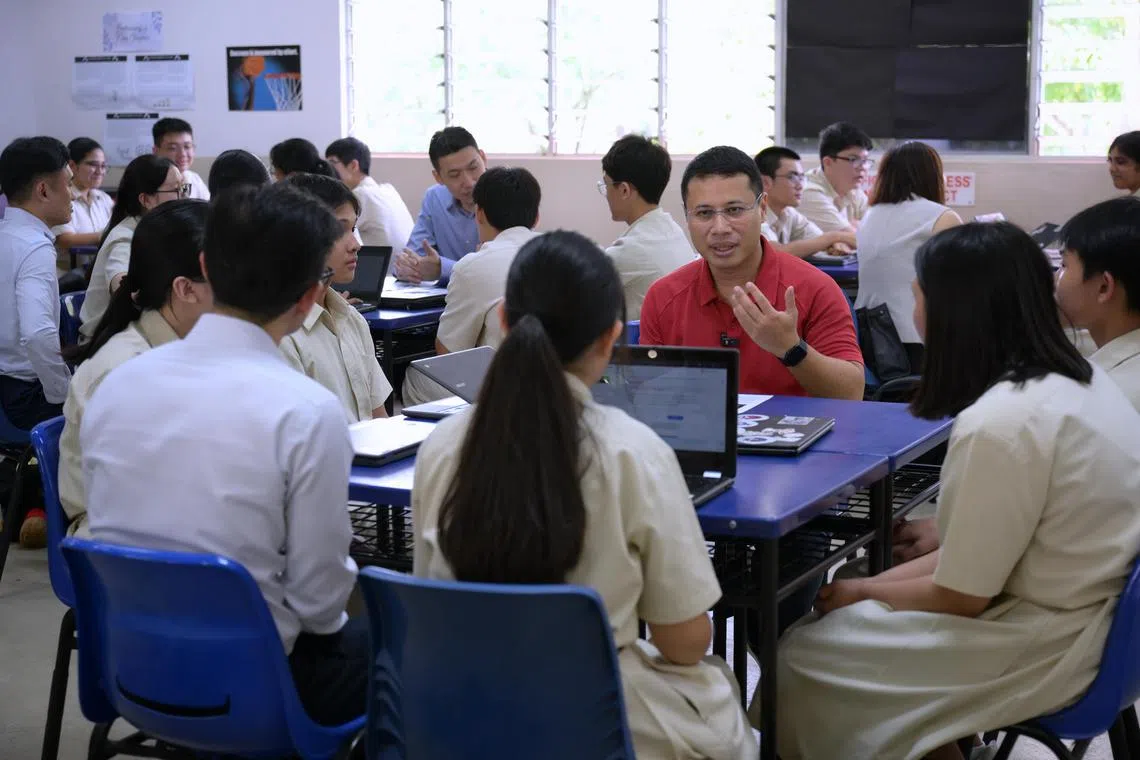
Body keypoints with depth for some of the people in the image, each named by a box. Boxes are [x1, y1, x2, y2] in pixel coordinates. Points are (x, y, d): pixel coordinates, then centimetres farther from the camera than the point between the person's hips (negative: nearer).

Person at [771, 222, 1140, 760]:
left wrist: (862, 590, -2)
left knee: (802, 660, 0)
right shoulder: (1080, 379, 2)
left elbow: (961, 596, -18)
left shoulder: (999, 424, -26)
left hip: (1042, 648, -9)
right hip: (1088, 608, 9)